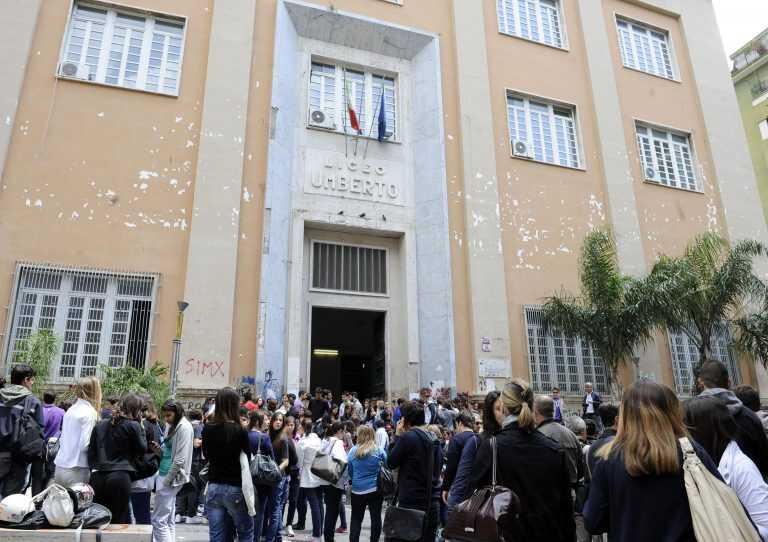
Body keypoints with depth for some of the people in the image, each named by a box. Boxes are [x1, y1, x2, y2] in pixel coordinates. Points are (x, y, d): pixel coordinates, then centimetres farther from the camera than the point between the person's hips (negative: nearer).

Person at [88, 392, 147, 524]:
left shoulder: (100, 425, 11)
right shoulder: (133, 426, -6)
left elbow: (91, 451, 11)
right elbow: (142, 449, 5)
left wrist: (94, 468, 15)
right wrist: (140, 428, 9)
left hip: (98, 477, 5)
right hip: (120, 477, -5)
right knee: (120, 520, 4)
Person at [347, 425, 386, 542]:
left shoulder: (353, 451, -5)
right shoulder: (379, 450, -8)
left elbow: (350, 471, 4)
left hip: (357, 489, 1)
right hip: (375, 489, -1)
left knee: (356, 519, 14)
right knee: (376, 518, 9)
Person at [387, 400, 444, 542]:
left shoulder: (408, 437, -13)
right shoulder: (435, 440, 10)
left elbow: (390, 463, -4)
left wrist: (397, 435, 1)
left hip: (411, 504, -7)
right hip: (432, 504, 7)